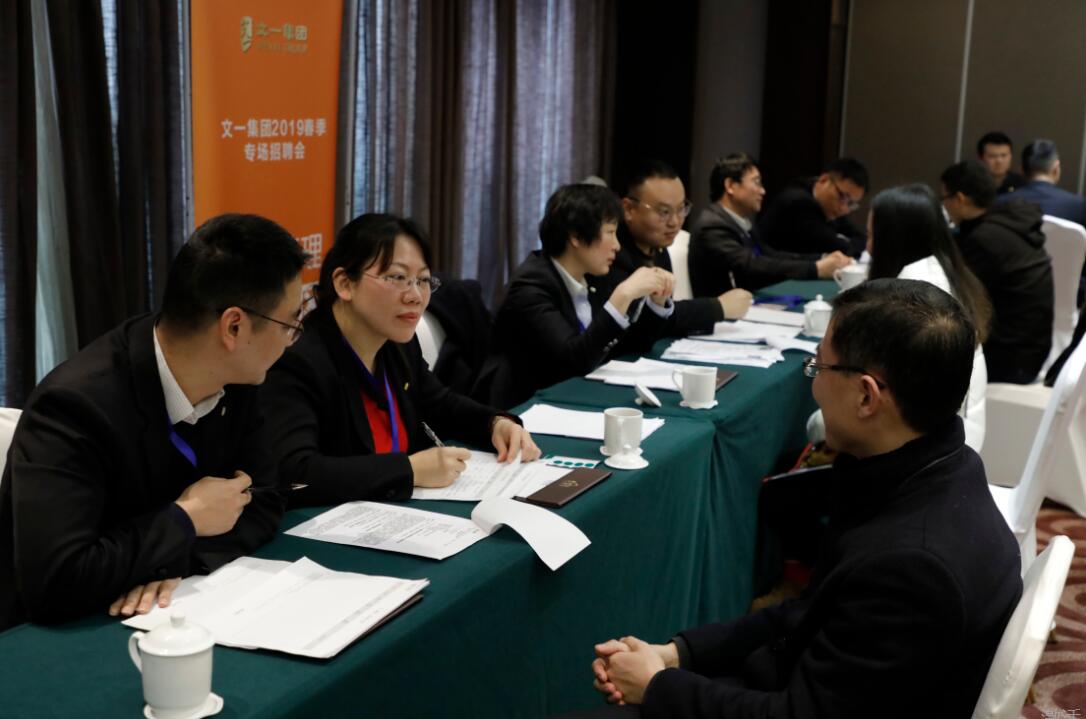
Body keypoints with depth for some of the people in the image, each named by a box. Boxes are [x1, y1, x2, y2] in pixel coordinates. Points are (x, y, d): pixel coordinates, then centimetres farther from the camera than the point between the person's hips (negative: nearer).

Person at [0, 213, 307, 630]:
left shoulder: (231, 378, -6)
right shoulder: (76, 405, -25)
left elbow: (262, 499, 2)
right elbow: (52, 582, -31)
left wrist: (183, 560, -16)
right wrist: (187, 521, -21)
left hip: (165, 619, 6)